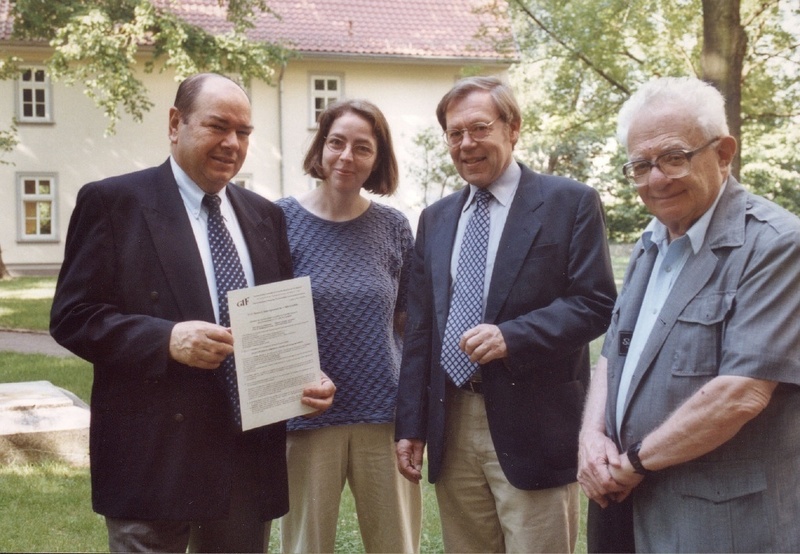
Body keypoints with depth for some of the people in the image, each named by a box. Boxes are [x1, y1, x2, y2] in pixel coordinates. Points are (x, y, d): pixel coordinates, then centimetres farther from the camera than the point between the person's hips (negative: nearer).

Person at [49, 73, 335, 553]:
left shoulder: (266, 216, 13)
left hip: (251, 451, 5)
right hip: (155, 454, -5)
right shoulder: (114, 202, -3)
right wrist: (166, 339, -21)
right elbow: (72, 315, -7)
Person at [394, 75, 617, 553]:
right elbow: (420, 330, 14)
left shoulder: (571, 203, -1)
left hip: (533, 428, -5)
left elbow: (596, 304, -7)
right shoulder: (436, 219, 15)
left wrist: (511, 335, -21)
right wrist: (411, 424, 9)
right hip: (451, 426, 5)